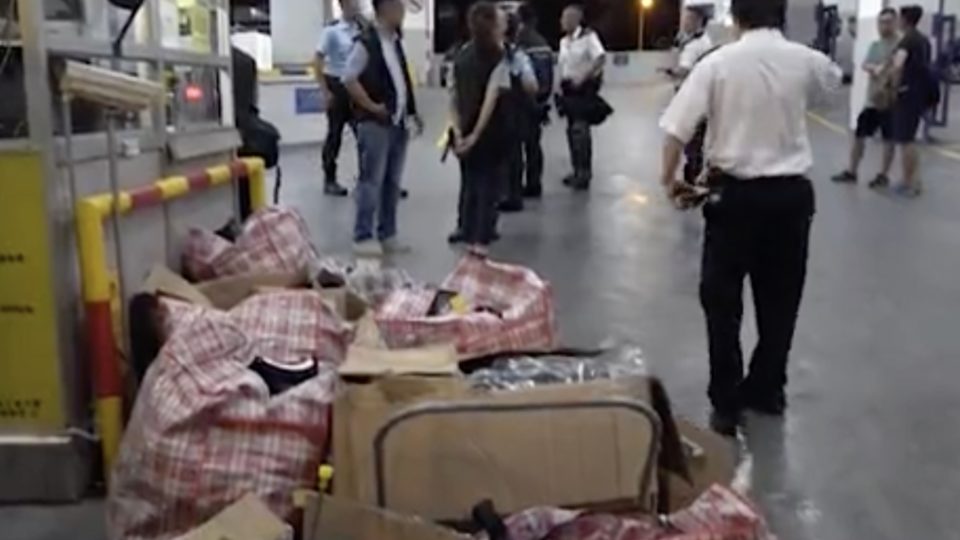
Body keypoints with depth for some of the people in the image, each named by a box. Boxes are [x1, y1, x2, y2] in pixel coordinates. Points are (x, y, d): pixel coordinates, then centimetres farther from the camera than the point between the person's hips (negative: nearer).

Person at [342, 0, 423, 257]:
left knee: (392, 181, 11)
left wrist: (412, 112, 14)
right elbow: (348, 78, -15)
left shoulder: (395, 41, 14)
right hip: (375, 123, -8)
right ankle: (363, 237, 4)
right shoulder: (366, 41, -12)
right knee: (372, 181, -4)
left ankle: (387, 235, 20)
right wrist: (372, 106, -13)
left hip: (398, 122, 8)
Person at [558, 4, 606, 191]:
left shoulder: (588, 36, -11)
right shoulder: (564, 41, 12)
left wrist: (583, 77, -25)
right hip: (569, 88, 8)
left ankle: (584, 173, -3)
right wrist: (561, 88, 8)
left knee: (580, 129, -10)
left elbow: (601, 58, -20)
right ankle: (578, 171, 19)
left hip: (585, 87, -8)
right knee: (572, 130, 10)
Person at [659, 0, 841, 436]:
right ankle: (766, 389, 30)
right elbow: (835, 77, 24)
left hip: (735, 192, -2)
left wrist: (669, 179, 0)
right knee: (780, 299, 16)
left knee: (722, 299, 9)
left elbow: (676, 129, -13)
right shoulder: (804, 60, 0)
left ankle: (726, 403, 13)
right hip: (791, 191, 3)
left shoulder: (718, 63, -8)